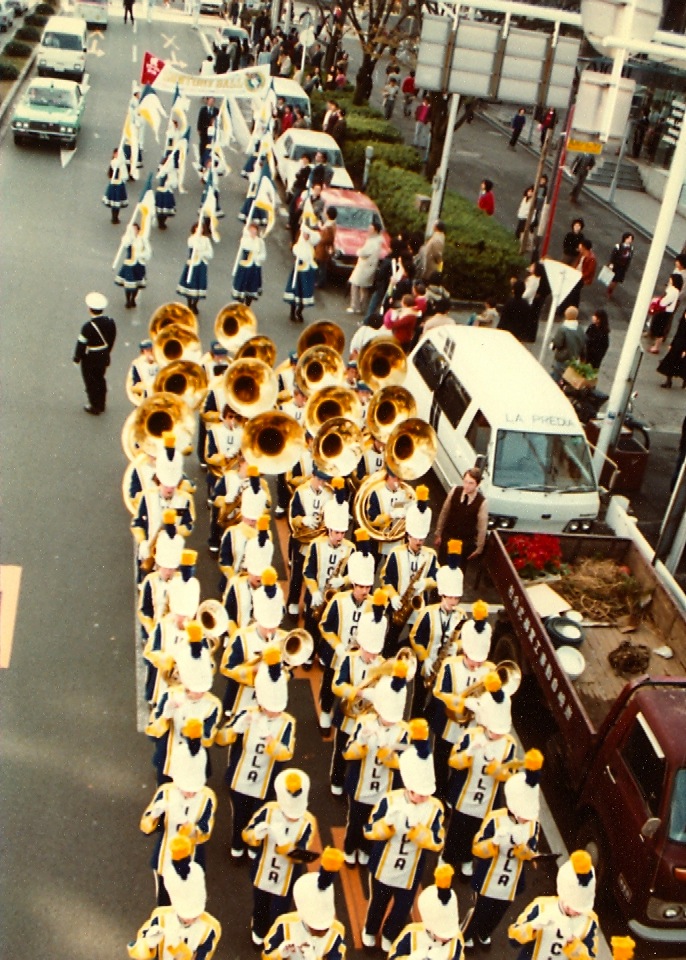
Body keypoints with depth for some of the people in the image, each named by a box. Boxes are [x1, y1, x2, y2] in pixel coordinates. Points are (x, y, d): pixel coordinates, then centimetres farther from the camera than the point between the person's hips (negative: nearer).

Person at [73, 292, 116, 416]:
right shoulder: (110, 322, -12)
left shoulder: (88, 326, -30)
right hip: (104, 358, 6)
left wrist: (76, 358, -5)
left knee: (91, 383, 13)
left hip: (90, 360, -6)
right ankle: (101, 405, 38)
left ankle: (95, 407, 26)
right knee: (100, 380, 24)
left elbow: (81, 344, -20)